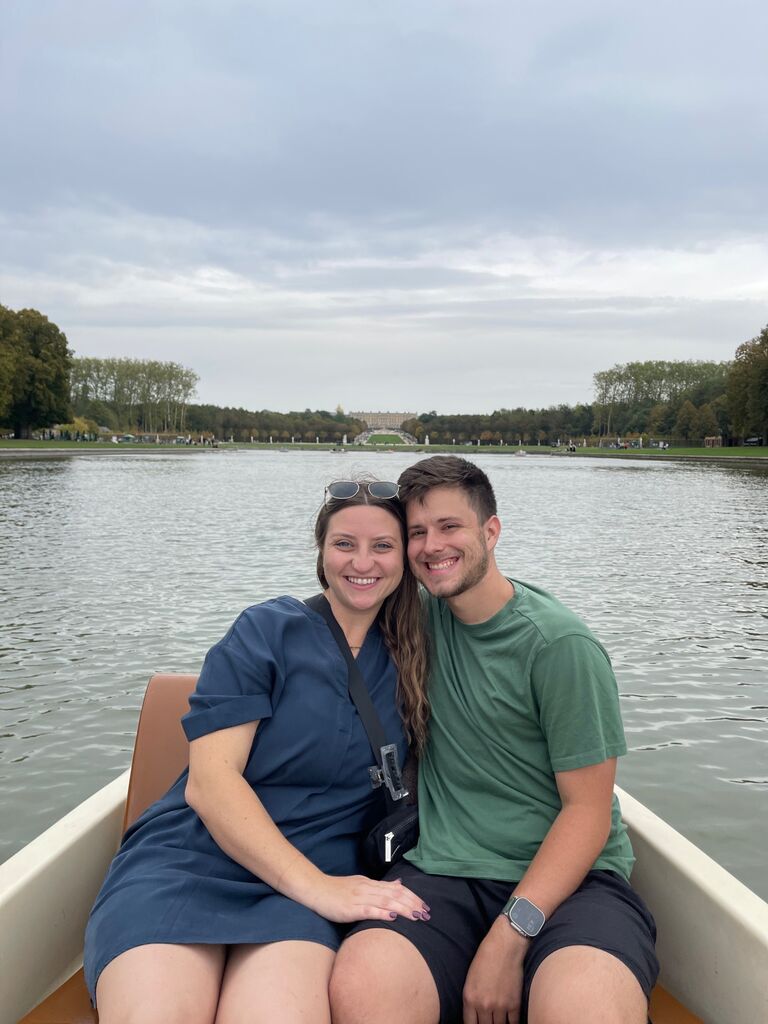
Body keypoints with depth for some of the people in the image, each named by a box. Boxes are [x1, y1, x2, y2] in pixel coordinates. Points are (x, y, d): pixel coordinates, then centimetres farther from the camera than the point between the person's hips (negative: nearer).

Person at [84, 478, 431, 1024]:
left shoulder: (411, 660, 12)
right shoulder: (267, 632, 2)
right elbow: (208, 782, -7)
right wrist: (316, 886, -17)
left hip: (313, 877, 2)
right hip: (189, 858, -1)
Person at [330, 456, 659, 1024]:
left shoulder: (561, 645, -7)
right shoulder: (426, 612, 9)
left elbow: (588, 812, -7)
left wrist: (508, 938, -16)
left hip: (567, 876, -3)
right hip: (444, 871, 4)